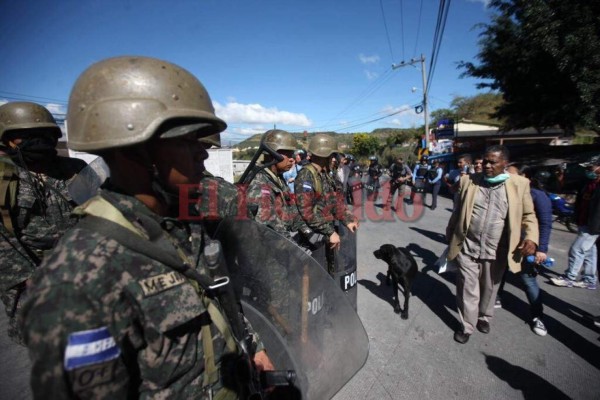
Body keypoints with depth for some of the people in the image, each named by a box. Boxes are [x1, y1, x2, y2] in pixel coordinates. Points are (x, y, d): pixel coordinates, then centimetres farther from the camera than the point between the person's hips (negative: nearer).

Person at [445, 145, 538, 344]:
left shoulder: (519, 184, -4)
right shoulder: (468, 181, -2)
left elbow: (528, 215, 4)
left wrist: (531, 237, -14)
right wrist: (450, 235, 11)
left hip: (496, 252, 1)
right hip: (467, 248, 0)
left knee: (489, 289, 20)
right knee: (468, 289, 8)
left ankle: (484, 317, 46)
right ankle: (467, 326, 28)